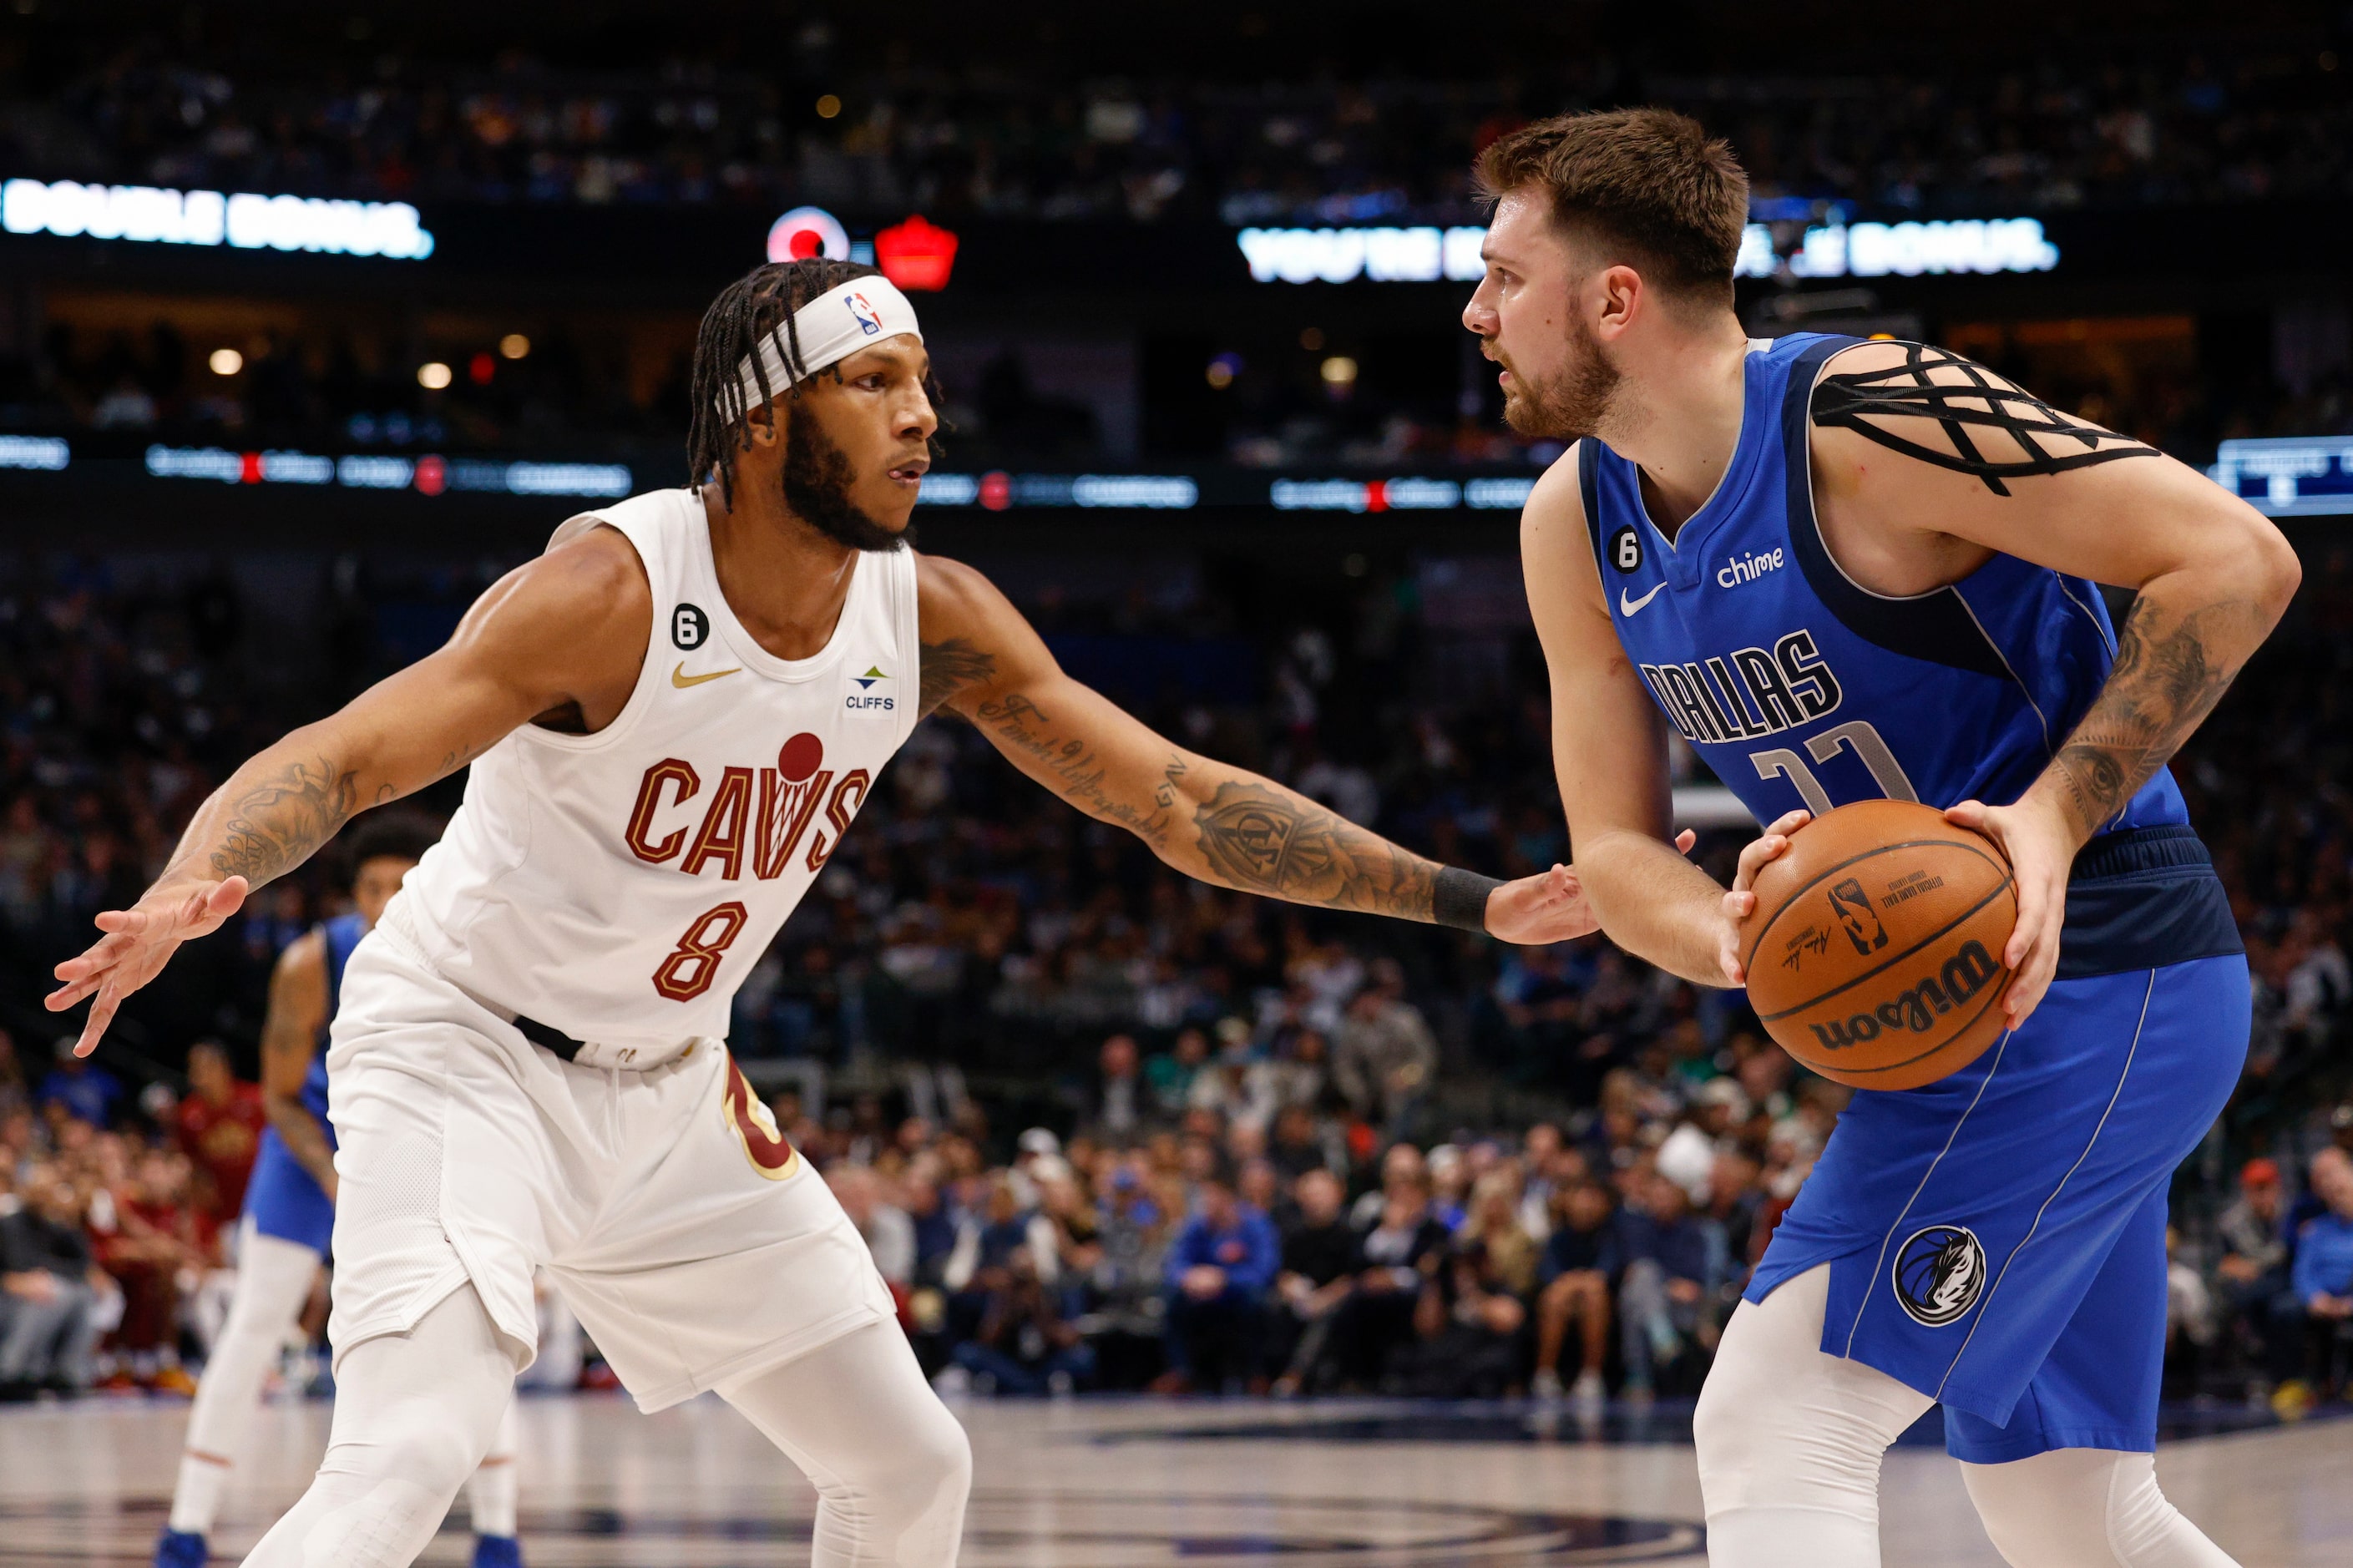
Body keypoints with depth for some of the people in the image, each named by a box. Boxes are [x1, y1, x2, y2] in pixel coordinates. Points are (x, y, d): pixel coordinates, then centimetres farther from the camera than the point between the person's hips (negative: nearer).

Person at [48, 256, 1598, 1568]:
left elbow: (1179, 798, -2)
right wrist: (186, 892, -53)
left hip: (668, 1086, 7)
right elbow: (333, 759, -32)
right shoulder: (613, 590, -25)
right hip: (463, 1052, -7)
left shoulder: (932, 618, -7)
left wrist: (1471, 904, -5)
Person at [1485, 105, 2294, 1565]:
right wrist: (1742, 940, -18)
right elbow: (1616, 852, 5)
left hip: (2091, 977, -9)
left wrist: (2056, 818, -27)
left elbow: (2240, 561, -19)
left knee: (1775, 1429, -16)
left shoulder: (1866, 418, -19)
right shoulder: (1574, 527, 5)